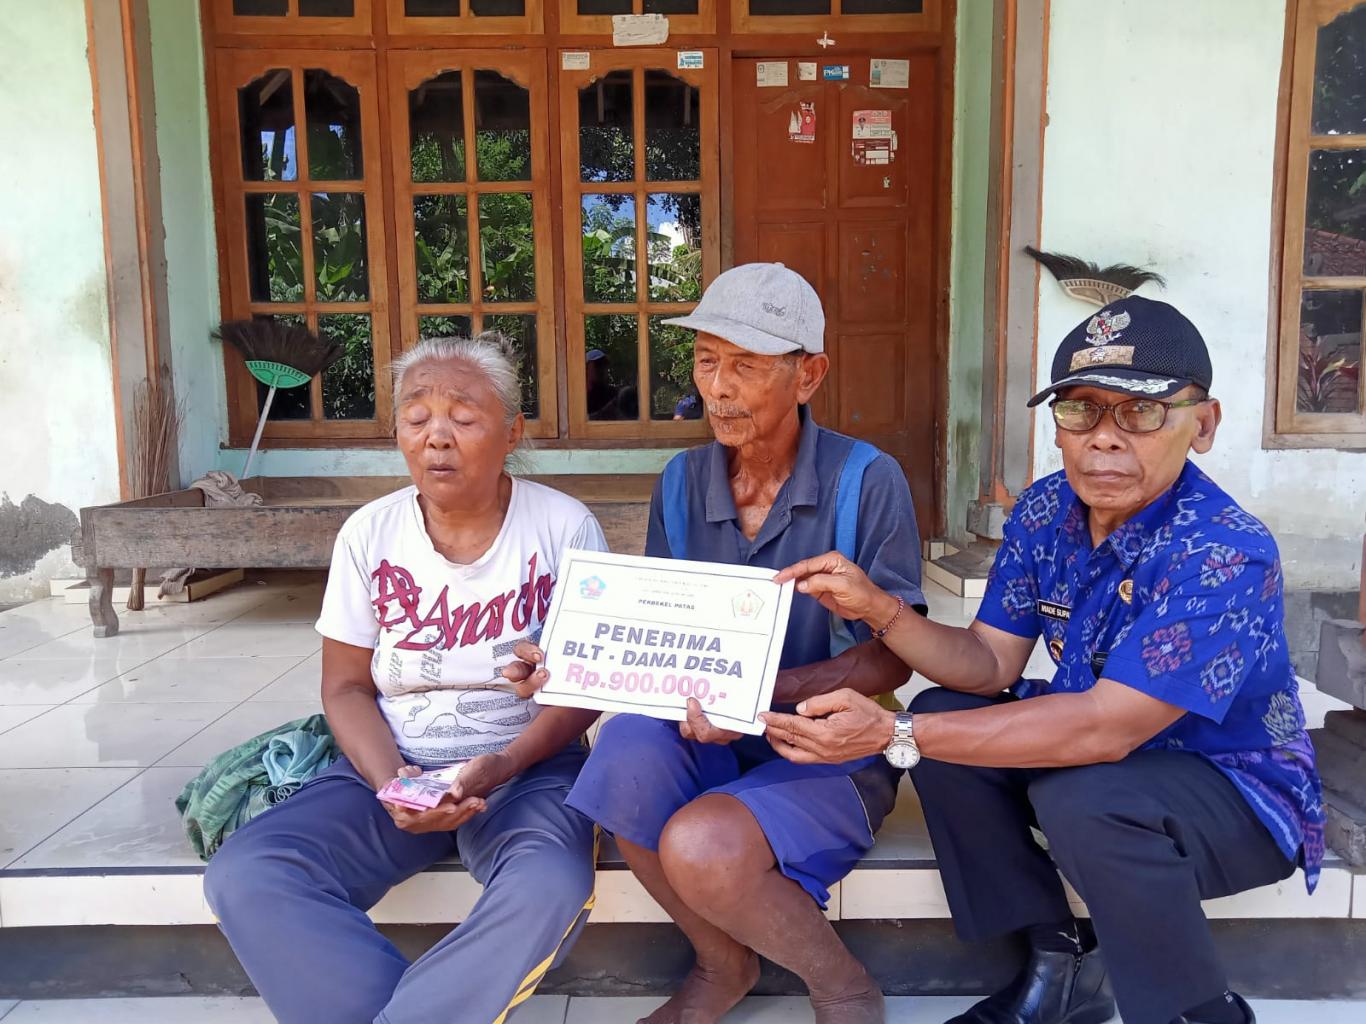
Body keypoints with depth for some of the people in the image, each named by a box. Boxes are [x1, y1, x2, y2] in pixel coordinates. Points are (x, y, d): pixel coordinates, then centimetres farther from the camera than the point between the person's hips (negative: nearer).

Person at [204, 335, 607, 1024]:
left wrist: (499, 768, -19)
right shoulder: (369, 534, 2)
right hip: (395, 766, 3)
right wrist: (388, 780, -14)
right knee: (244, 876, -21)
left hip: (527, 765, -2)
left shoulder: (564, 527, -5)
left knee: (551, 888, -34)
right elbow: (347, 688, 5)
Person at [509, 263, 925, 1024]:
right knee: (627, 749, -28)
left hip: (833, 754, -4)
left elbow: (891, 657, -11)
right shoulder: (682, 484, 3)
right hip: (712, 744, 4)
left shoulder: (867, 481, -11)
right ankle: (724, 963, 2)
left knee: (701, 846, -30)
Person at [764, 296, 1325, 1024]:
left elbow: (1103, 729, -35)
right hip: (1103, 750, 7)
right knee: (941, 717, -11)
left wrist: (894, 737, -40)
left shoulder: (1227, 556, -30)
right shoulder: (1045, 512, -9)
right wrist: (877, 609, -26)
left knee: (1080, 797, -34)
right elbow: (991, 664, -7)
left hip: (1239, 792, -6)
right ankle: (1061, 964, 5)